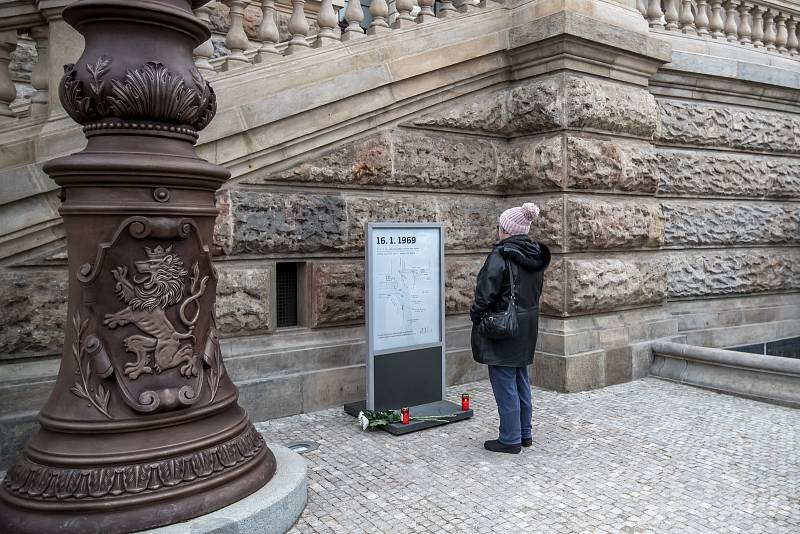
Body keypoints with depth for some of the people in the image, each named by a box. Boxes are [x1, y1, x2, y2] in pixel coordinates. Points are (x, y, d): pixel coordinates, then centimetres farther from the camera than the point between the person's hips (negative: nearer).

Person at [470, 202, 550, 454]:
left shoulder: (500, 256, -19)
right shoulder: (536, 256, 6)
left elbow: (486, 293, -19)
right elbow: (536, 291, 13)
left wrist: (475, 315, -3)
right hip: (527, 326, 8)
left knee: (505, 383, 2)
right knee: (521, 381, 18)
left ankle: (510, 439, 12)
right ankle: (525, 434, 28)